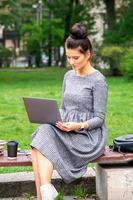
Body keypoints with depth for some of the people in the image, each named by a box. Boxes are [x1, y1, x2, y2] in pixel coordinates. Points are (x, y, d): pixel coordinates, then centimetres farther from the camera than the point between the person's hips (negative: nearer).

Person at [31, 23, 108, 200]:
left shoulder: (98, 80, -7)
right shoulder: (68, 76, 13)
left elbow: (99, 118, -8)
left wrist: (79, 126, -25)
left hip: (89, 135, -6)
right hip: (67, 132, 6)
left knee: (42, 142, -28)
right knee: (43, 133, -27)